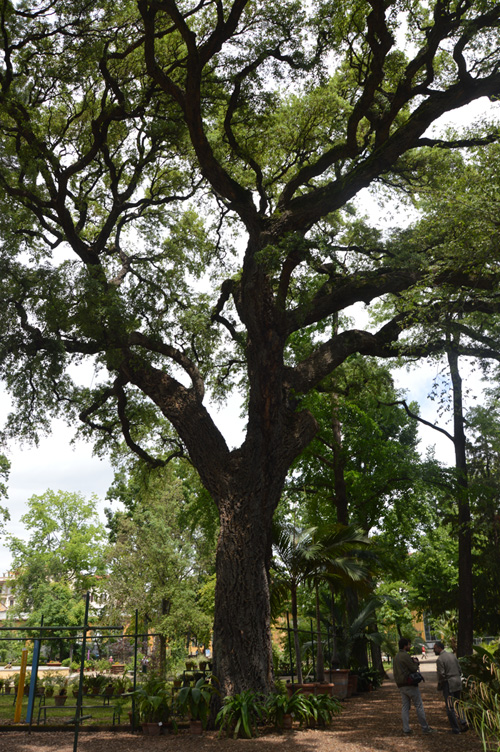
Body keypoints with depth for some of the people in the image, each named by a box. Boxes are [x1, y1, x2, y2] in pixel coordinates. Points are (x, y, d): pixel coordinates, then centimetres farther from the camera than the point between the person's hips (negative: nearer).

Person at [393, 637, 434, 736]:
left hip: (401, 686, 8)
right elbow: (413, 669, -17)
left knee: (405, 707, 9)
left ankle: (406, 729, 7)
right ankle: (425, 728, 6)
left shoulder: (396, 656, 14)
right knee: (419, 706, 1)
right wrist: (414, 663, 5)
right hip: (410, 684, -8)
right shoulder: (405, 655, -16)